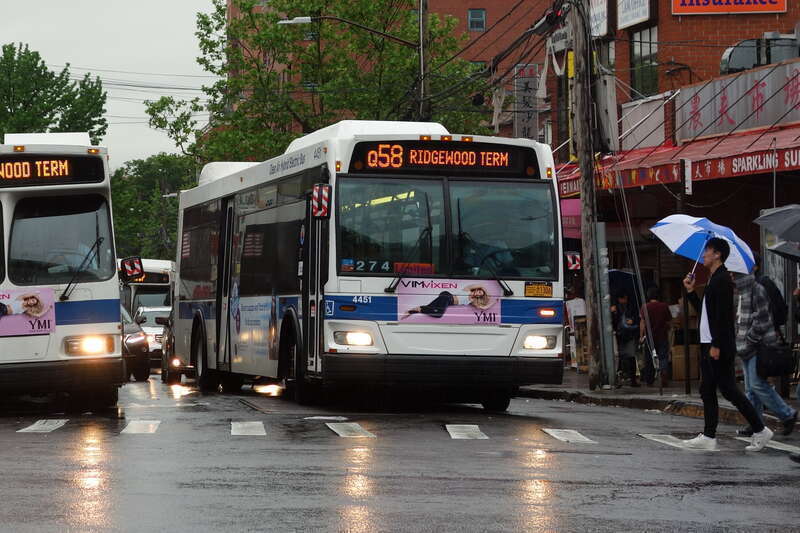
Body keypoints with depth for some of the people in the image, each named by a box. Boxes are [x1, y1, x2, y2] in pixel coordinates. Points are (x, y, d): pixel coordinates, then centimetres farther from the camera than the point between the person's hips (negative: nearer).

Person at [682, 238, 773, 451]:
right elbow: (703, 311, 24)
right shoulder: (713, 280, 18)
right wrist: (690, 291, 17)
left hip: (720, 347, -10)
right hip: (708, 345, 10)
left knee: (728, 389, -8)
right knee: (707, 391, 9)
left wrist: (716, 345, -24)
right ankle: (708, 437, 11)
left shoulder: (722, 280, -13)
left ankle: (760, 430, -3)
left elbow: (723, 314, -21)